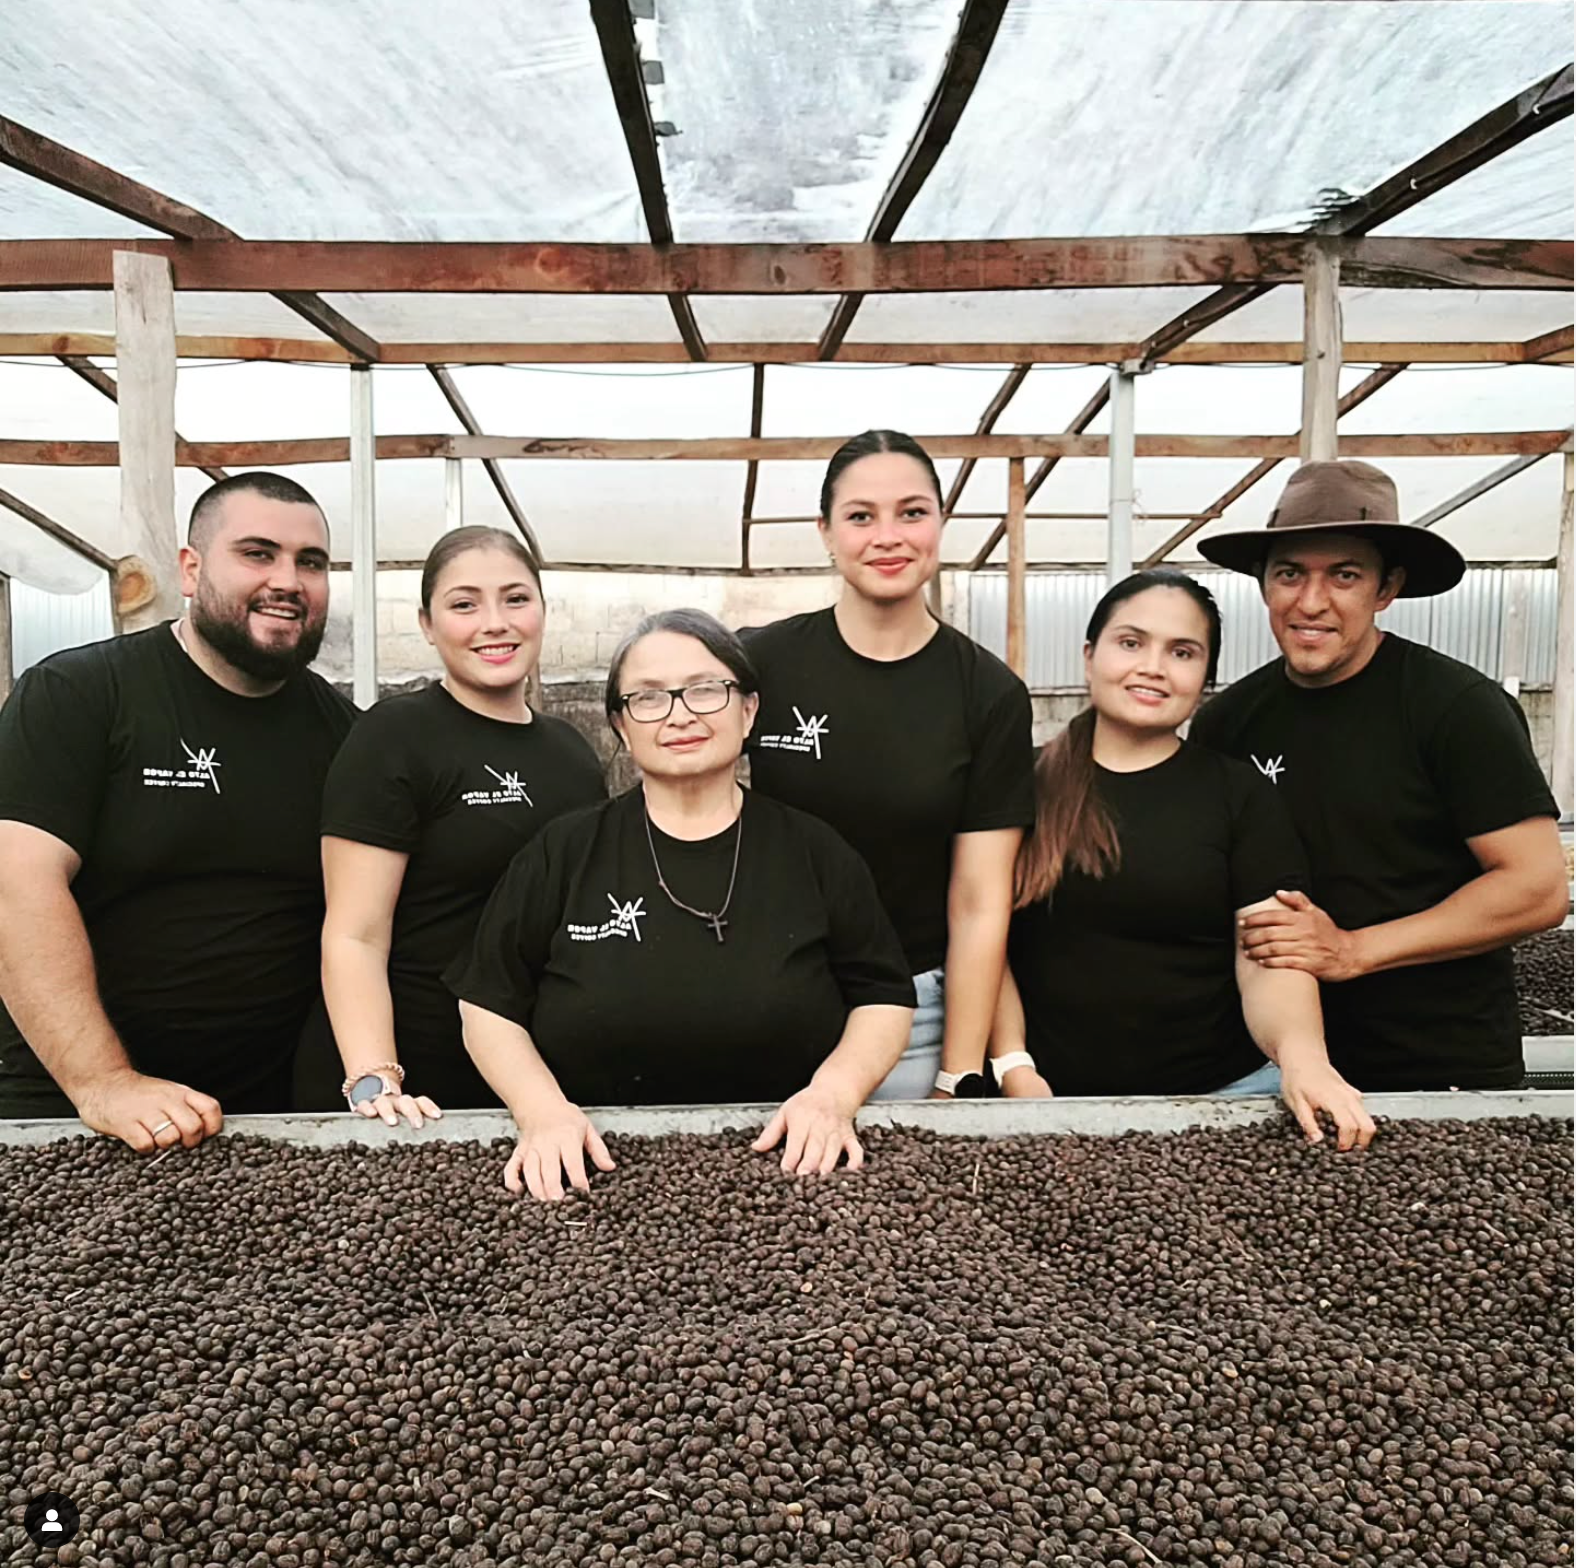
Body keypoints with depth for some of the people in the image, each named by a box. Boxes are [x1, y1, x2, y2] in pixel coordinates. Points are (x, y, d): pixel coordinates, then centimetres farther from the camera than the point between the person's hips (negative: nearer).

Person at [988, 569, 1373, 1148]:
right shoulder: (1026, 787, 3)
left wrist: (1301, 1056, -24)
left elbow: (1271, 959, -5)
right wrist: (1012, 1065, -9)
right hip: (1051, 1098, 0)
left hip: (1220, 1094, 0)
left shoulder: (1241, 795, 2)